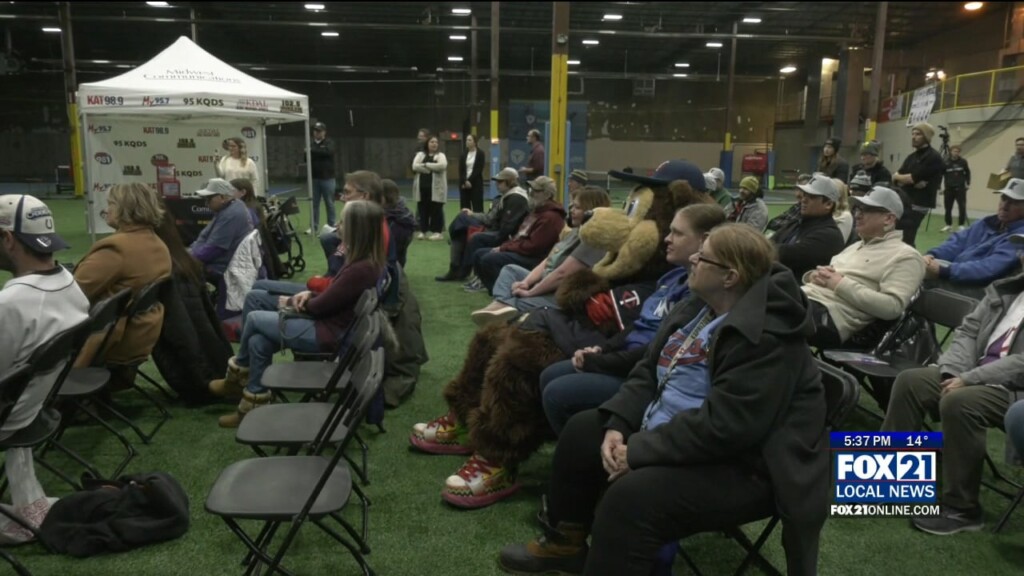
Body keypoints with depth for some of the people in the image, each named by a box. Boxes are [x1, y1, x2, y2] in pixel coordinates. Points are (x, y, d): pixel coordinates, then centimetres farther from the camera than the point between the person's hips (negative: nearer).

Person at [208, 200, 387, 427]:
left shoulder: (361, 269, -29)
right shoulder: (370, 261, 1)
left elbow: (319, 306, -19)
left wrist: (289, 302, -1)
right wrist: (309, 294, -2)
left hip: (328, 334, -9)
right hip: (331, 323, 9)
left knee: (254, 319, 4)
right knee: (258, 341, 5)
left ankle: (237, 376, 27)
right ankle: (254, 406, 14)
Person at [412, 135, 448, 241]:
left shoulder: (440, 155, 4)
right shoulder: (420, 154, 11)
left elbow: (442, 166, -17)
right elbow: (415, 166, -6)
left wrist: (426, 165, -12)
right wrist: (432, 169, -13)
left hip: (436, 187, -3)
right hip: (422, 186, 3)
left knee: (436, 209, -2)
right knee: (423, 209, 6)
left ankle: (437, 232, 3)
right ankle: (423, 231, 14)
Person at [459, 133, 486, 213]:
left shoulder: (480, 154, 0)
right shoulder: (463, 154, 10)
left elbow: (479, 170, -7)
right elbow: (460, 170, 4)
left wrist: (470, 181, -13)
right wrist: (465, 181, -11)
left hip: (476, 183, -4)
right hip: (464, 184, 4)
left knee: (477, 208, -7)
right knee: (464, 208, 2)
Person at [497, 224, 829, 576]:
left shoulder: (767, 336, -25)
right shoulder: (697, 308, 6)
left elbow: (722, 424, -32)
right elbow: (648, 372, 7)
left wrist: (639, 451, -26)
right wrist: (617, 426, -8)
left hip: (739, 464, -10)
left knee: (631, 496, -32)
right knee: (583, 430, 11)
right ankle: (565, 543, 26)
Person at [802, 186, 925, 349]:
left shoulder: (905, 256, 1)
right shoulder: (856, 245, 27)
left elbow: (892, 307, -13)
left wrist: (841, 284, -13)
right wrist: (814, 275, 2)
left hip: (829, 315, -8)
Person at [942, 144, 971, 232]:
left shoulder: (963, 161, 0)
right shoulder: (946, 163, -5)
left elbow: (967, 173, 11)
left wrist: (968, 183, 6)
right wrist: (942, 187, -6)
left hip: (960, 188, 0)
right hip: (949, 188, 0)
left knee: (962, 207, -4)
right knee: (948, 207, 6)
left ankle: (961, 225, 5)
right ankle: (948, 225, 19)